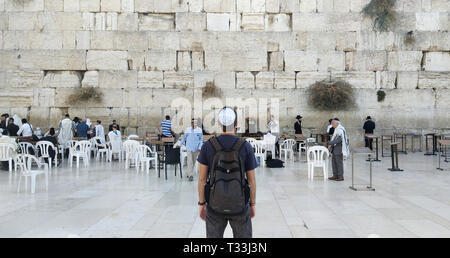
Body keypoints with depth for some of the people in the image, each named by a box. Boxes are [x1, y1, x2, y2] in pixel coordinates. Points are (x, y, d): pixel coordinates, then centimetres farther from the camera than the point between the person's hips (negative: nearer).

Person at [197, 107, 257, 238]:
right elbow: (251, 180, -5)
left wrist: (202, 204, 6)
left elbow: (202, 178, -6)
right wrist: (252, 205, 8)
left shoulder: (207, 146, -10)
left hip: (215, 205, 1)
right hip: (239, 205, -1)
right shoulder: (246, 147, -11)